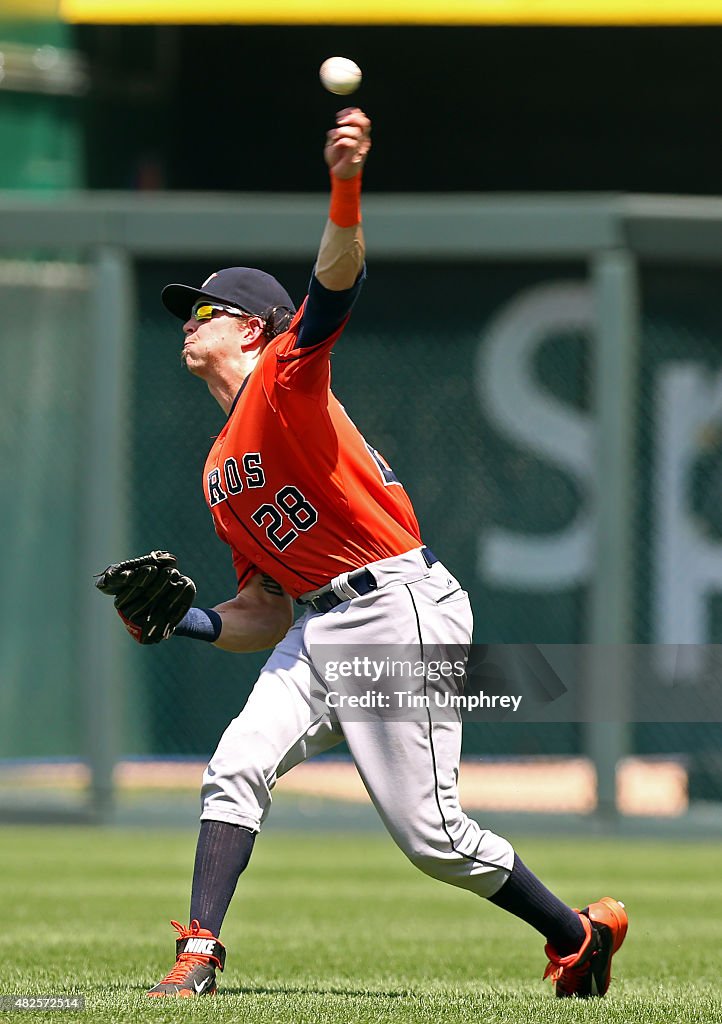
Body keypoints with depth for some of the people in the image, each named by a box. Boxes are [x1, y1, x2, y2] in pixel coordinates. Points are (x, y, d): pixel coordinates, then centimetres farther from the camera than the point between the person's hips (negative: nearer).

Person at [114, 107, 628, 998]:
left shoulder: (286, 376, -3)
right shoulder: (220, 473, 20)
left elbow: (336, 282, -24)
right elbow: (266, 611, 21)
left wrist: (346, 188, -42)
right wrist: (190, 623, 3)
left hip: (402, 613, -8)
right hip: (318, 633, 8)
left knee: (430, 836, -7)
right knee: (235, 772, -10)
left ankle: (581, 934, 10)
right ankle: (197, 959, -12)